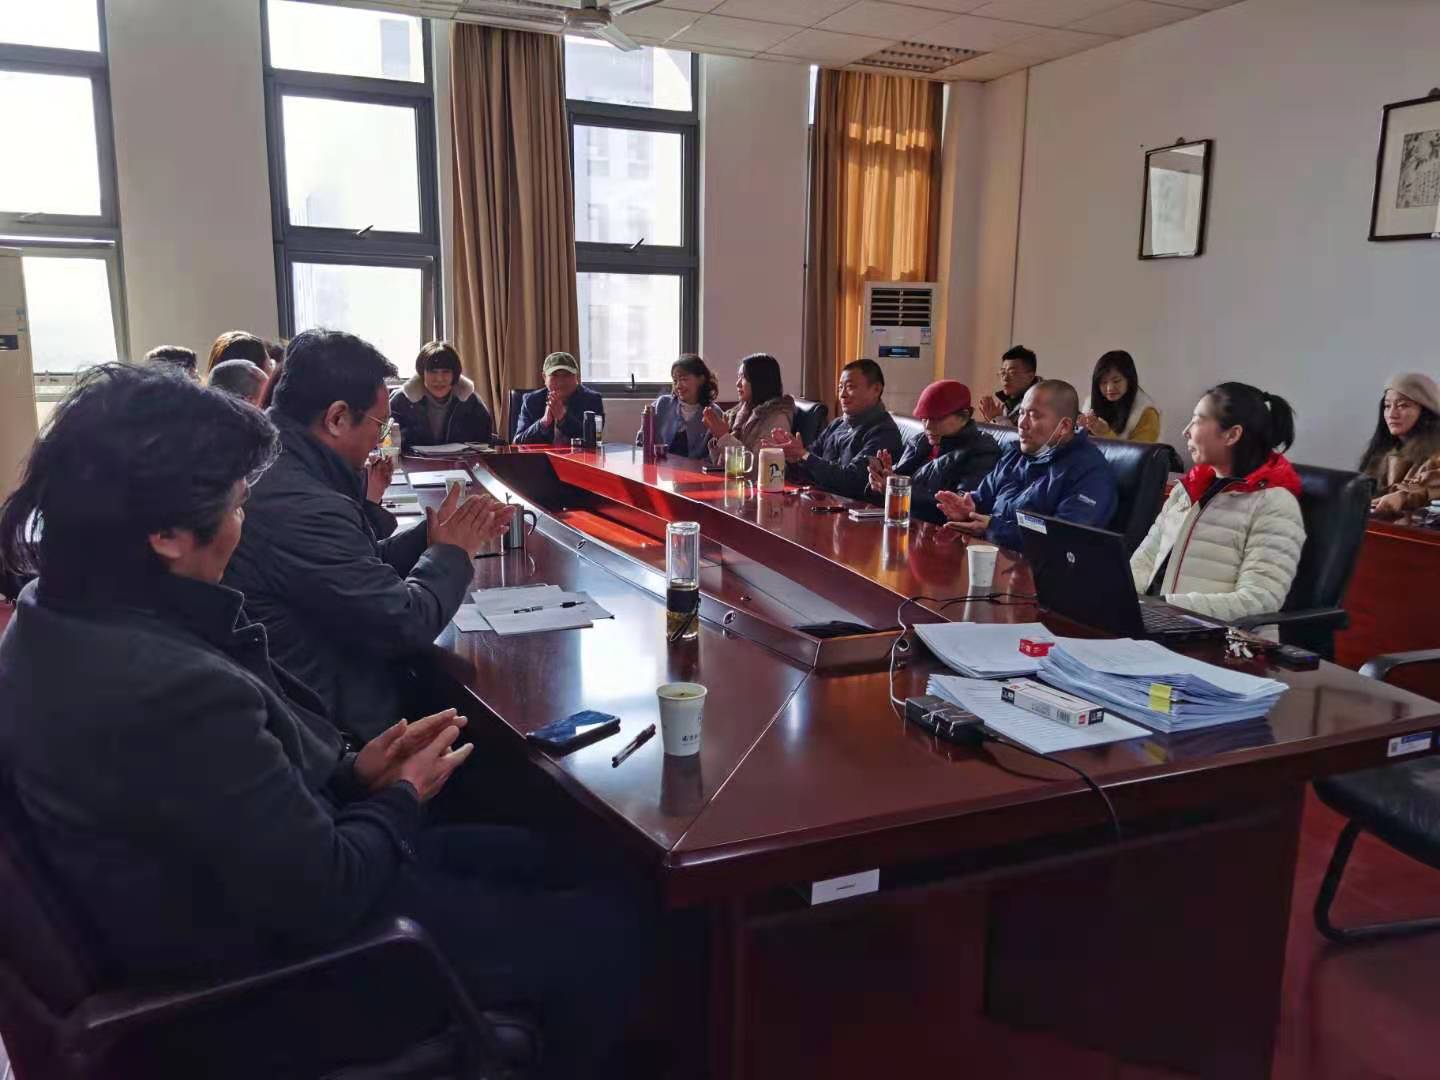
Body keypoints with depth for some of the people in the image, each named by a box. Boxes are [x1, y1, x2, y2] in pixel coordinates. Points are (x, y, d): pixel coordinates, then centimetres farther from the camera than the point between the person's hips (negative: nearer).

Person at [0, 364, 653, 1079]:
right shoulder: (178, 691, -35)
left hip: (226, 893, 9)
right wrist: (403, 798, -9)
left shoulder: (59, 619, -5)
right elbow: (324, 898, -27)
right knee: (612, 930, 4)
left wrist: (352, 775, -2)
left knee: (537, 858, 20)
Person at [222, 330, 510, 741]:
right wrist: (451, 553, -7)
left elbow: (358, 567, 12)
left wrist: (429, 537, 3)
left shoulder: (273, 470, 3)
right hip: (335, 729, -9)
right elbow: (407, 625, -23)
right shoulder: (300, 507, -29)